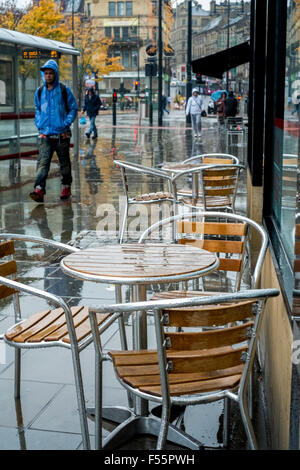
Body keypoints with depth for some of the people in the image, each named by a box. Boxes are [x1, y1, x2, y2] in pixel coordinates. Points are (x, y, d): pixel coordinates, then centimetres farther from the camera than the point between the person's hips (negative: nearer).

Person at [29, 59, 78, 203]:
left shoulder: (64, 90, -1)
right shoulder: (39, 92, 9)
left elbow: (73, 108, 4)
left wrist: (66, 123, -7)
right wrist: (38, 123, 8)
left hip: (62, 134, -2)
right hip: (45, 134, 2)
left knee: (64, 162, 9)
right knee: (42, 162, -11)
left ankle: (66, 187, 24)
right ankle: (39, 190, -20)